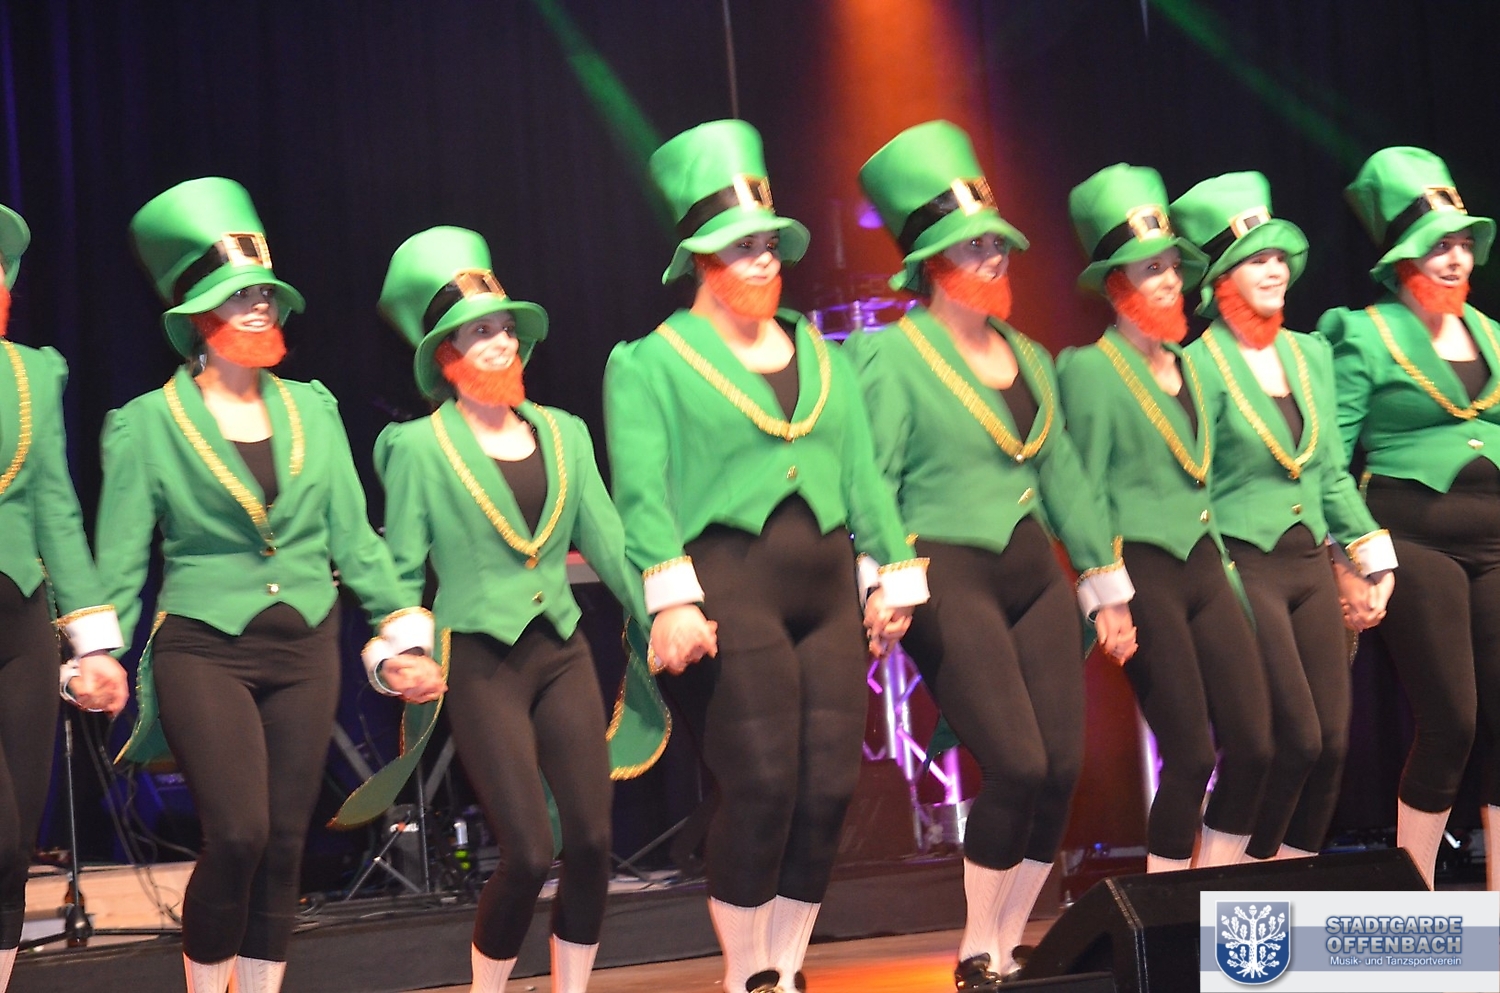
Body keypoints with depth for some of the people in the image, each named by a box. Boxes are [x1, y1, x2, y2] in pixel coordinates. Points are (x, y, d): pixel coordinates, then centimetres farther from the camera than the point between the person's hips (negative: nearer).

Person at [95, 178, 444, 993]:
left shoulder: (311, 408, 9)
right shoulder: (147, 424, -3)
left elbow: (353, 535, 11)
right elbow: (120, 560, -3)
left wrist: (403, 634, 7)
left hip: (304, 649, 4)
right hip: (203, 649, -4)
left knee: (284, 844, 6)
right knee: (237, 836, -15)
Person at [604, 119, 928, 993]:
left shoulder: (821, 355, 22)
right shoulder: (651, 361, 4)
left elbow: (864, 471, 19)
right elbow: (641, 488, -6)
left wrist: (895, 572, 11)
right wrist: (671, 597, -16)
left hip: (827, 578, 5)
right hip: (730, 577, -5)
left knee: (830, 784, -1)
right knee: (762, 784, -13)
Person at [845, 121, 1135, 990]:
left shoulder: (1029, 358, 16)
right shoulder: (891, 355, -5)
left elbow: (1063, 473, 19)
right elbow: (872, 481, -9)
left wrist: (1107, 586, 18)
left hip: (1034, 573, 7)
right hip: (948, 576, -7)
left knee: (1064, 765, -2)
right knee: (1018, 765, -15)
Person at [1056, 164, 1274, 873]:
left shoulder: (1188, 363, 14)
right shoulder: (1091, 369, -7)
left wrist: (1225, 562, 14)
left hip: (1203, 564, 7)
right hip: (1142, 570, -7)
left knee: (1253, 742, 0)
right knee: (1191, 755, -7)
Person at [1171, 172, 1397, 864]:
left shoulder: (1311, 354, 12)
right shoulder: (1200, 364, -8)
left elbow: (1333, 473, 16)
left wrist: (1369, 561, 12)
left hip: (1310, 563, 7)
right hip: (1243, 565, -7)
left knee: (1333, 741, 3)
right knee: (1296, 741, -10)